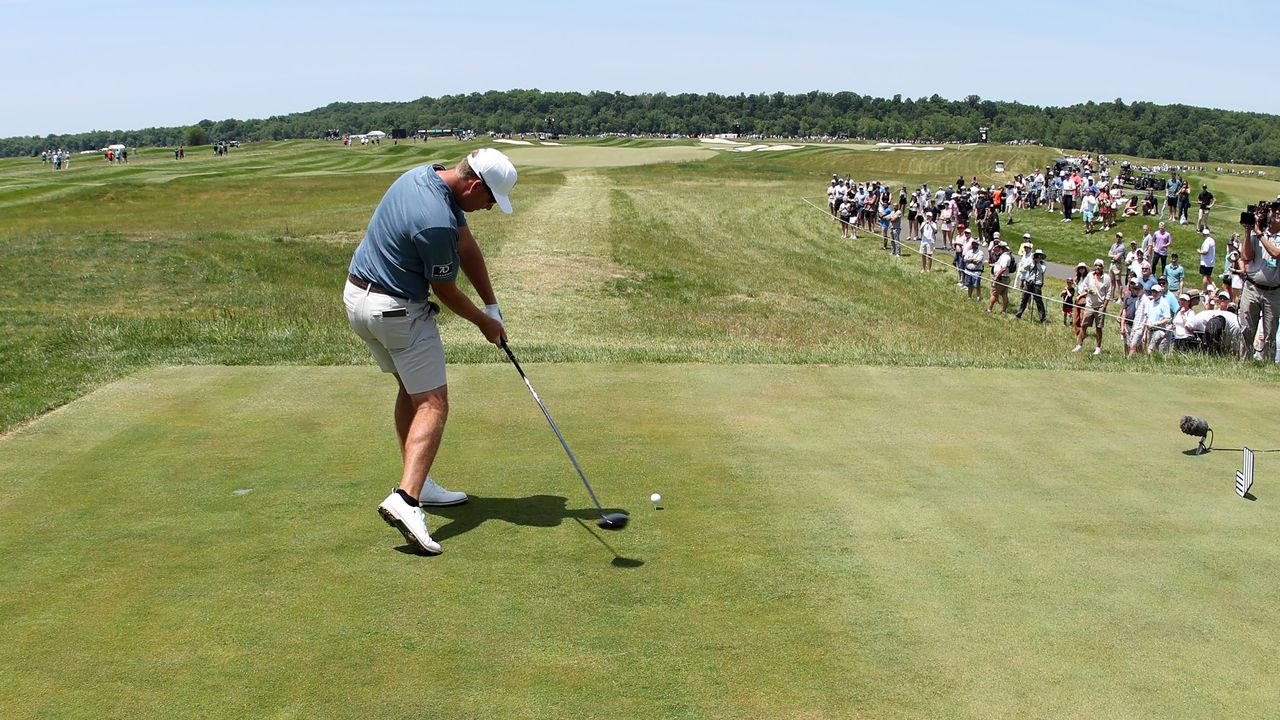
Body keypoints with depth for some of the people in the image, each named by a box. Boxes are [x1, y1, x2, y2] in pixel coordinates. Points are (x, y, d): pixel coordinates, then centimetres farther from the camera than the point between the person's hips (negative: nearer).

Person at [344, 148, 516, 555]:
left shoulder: (429, 176, 0)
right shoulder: (436, 222, -29)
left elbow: (468, 246, 7)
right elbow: (445, 291, -13)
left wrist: (492, 305, 8)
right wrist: (484, 322, 4)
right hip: (397, 309, -10)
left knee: (412, 388, 20)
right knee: (432, 403, -8)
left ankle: (418, 484, 25)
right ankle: (406, 499, -22)